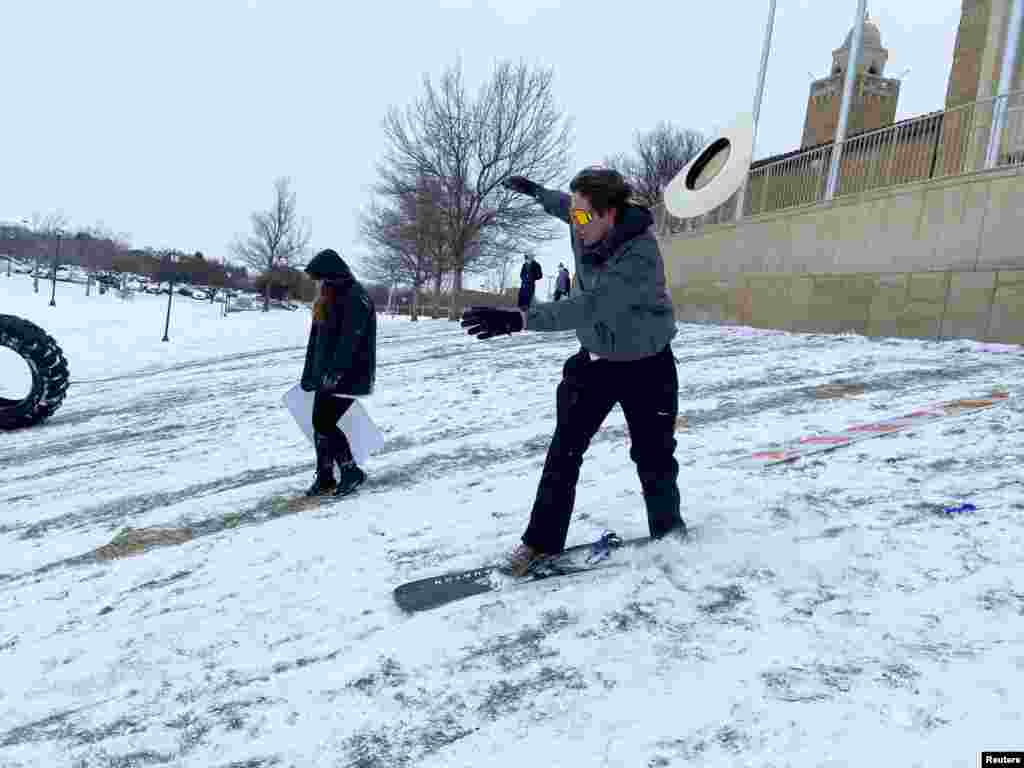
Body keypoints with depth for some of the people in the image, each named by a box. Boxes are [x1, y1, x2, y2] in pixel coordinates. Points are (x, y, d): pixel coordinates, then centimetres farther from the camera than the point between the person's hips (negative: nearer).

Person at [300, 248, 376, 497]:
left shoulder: (356, 298, -14)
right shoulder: (328, 298, 15)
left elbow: (349, 342, -23)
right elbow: (316, 339, 18)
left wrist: (335, 373, -28)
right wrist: (309, 374, 18)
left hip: (349, 376, -9)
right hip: (327, 376, 9)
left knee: (324, 423, -10)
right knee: (320, 424, 6)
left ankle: (351, 471, 5)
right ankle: (325, 477, 16)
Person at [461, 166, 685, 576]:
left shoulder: (639, 255, -31)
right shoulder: (589, 224, -9)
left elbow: (590, 306, -44)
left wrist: (518, 319, -54)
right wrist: (536, 191, 31)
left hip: (645, 364, -5)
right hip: (595, 357, 6)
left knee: (653, 455, 4)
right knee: (564, 449, 1)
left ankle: (669, 533, 29)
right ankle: (541, 542, 9)